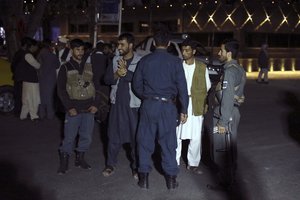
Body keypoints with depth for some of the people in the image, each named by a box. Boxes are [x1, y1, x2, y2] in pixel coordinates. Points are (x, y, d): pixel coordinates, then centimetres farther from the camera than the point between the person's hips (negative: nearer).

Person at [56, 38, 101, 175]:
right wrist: (69, 107, -10)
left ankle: (80, 158, 25)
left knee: (87, 137, 7)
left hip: (89, 109, 3)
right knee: (69, 138, -2)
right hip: (73, 109, -3)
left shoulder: (90, 68, 10)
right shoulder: (65, 68, 2)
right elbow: (61, 90, -1)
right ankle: (64, 162, 12)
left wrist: (96, 104, 0)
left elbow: (97, 87, 12)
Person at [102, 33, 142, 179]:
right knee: (113, 135, 9)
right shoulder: (115, 60, 8)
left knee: (135, 136, 5)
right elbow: (107, 79, 6)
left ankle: (136, 167, 19)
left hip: (133, 104, -4)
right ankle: (110, 164, 23)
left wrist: (125, 72, -23)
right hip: (117, 102, 4)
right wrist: (116, 75, -13)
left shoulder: (140, 61, -7)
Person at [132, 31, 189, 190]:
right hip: (168, 106, -1)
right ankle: (171, 178, 14)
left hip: (148, 105, 1)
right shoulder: (175, 62, -3)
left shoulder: (145, 60, 2)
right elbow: (182, 87, -3)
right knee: (168, 142, 8)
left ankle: (144, 178, 14)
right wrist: (184, 110, 4)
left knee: (145, 141, 9)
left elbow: (137, 85, 5)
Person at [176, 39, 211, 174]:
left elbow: (207, 87, 6)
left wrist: (204, 104, -3)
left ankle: (193, 164, 17)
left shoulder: (202, 67, 3)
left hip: (196, 107, 0)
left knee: (196, 137, 3)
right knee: (176, 135, 4)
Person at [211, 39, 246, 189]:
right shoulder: (239, 69, 11)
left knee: (220, 150, 0)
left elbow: (228, 99, -23)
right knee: (231, 147, 18)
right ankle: (230, 176, 29)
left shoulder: (230, 71, -19)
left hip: (226, 113, -10)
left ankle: (224, 181, 9)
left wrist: (222, 122, -21)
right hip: (234, 111, 10)